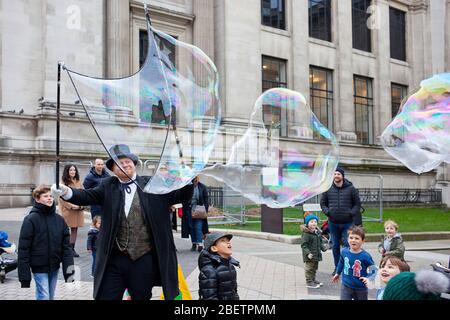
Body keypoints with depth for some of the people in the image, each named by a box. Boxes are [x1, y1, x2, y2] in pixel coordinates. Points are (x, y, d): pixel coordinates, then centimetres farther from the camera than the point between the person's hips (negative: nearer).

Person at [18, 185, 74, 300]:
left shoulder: (59, 220, 3)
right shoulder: (31, 219, -10)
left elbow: (66, 246, 4)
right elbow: (23, 249, -10)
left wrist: (69, 268, -4)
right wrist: (24, 276, -12)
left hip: (55, 267, 5)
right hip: (39, 268, -5)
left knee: (51, 297, 14)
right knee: (44, 297, -7)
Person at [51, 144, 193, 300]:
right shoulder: (108, 186, 7)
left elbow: (181, 195, -1)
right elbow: (87, 196, -5)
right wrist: (66, 192, -24)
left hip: (145, 259, -1)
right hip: (115, 259, 1)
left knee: (141, 297, 13)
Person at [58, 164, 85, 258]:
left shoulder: (78, 182, 10)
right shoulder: (63, 182, -6)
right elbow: (61, 197, -9)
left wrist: (82, 205, -2)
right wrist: (71, 206, -13)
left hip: (78, 209, 5)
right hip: (67, 209, -5)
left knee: (75, 229, 6)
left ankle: (72, 248, 13)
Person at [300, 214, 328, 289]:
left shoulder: (318, 232, 8)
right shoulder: (306, 234, -19)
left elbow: (321, 241, 20)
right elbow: (304, 245, -21)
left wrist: (323, 247, 4)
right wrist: (308, 253, -29)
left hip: (317, 254, 9)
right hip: (310, 256, -9)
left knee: (314, 268, 20)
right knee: (309, 268, -2)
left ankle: (313, 280, 34)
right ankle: (309, 282, 7)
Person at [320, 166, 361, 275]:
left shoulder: (351, 188, -2)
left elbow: (357, 204, 4)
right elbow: (323, 203, 12)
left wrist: (351, 213, -11)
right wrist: (327, 212, -6)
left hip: (347, 222, -2)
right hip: (333, 223, 3)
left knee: (348, 245, -5)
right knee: (335, 246, 11)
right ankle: (337, 267, 22)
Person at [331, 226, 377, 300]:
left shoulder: (365, 256, -21)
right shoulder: (344, 251, -9)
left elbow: (374, 270, -12)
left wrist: (368, 278, -30)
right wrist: (337, 273, 27)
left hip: (361, 288, -1)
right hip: (346, 286, 2)